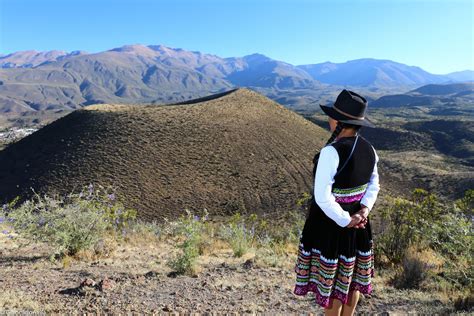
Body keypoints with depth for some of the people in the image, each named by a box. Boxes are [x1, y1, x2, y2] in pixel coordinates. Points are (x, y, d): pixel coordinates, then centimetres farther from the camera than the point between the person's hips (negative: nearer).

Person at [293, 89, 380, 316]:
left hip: (330, 224, -7)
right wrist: (363, 211, -4)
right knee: (352, 275, 22)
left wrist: (345, 221, -18)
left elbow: (322, 196, -29)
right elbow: (373, 185, 7)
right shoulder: (368, 149, -3)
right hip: (359, 224, 7)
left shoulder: (331, 152, -27)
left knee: (330, 279, 13)